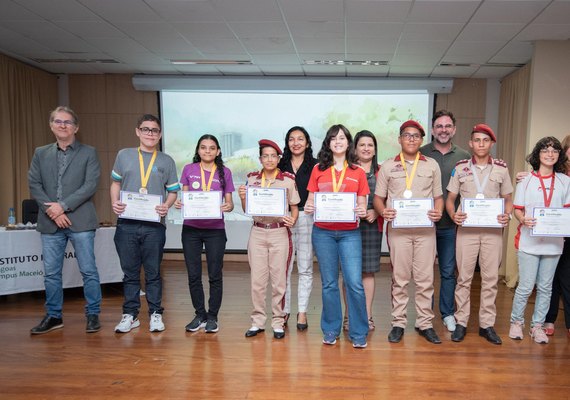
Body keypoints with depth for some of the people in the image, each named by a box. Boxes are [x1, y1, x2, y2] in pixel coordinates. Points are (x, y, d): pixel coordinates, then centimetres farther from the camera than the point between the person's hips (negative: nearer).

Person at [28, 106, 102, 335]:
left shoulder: (88, 153, 4)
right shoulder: (40, 154, 14)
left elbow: (90, 185, -7)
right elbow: (34, 185, 5)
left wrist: (63, 205, -14)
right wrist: (52, 211, -9)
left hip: (80, 221, -3)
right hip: (50, 222, 4)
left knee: (88, 271, 1)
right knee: (51, 273, 10)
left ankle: (93, 314, 13)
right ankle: (54, 316, 23)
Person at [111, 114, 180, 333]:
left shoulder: (166, 161, 8)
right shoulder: (124, 155, 10)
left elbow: (173, 191, 8)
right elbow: (116, 183, 15)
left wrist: (166, 205, -12)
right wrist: (114, 202, -3)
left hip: (154, 225, -1)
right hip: (126, 223, 1)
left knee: (153, 272, 7)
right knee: (130, 272, 9)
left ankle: (155, 314, 18)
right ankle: (130, 314, 20)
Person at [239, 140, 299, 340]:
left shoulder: (288, 180, 0)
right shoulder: (252, 179, 7)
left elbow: (295, 207, 5)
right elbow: (247, 210, 11)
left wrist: (292, 220, -14)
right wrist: (242, 198, -8)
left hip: (280, 233, -2)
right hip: (257, 232, 2)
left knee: (279, 280, 2)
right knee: (257, 280, 4)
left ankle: (278, 322, 15)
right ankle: (258, 321, 18)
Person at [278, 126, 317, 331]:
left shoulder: (315, 166, 4)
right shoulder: (281, 166, 11)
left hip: (306, 219, -2)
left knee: (305, 268, 4)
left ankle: (302, 312, 14)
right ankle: (284, 310, 14)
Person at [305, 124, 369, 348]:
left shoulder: (357, 172, 6)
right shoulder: (318, 170, 7)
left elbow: (362, 205, 7)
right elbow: (311, 200, 8)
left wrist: (362, 211, -15)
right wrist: (308, 208, -14)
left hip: (349, 233, -1)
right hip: (323, 233, 1)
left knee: (355, 283, -6)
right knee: (329, 283, 8)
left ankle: (358, 333, 10)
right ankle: (331, 330, 22)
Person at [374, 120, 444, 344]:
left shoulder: (432, 165, 11)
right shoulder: (388, 166, 8)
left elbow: (438, 196, 12)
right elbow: (378, 197, 8)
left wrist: (438, 212, -8)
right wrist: (382, 211, -13)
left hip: (425, 230, 1)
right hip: (398, 229, -1)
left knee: (425, 279, 4)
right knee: (399, 278, 5)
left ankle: (425, 323, 16)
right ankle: (398, 323, 15)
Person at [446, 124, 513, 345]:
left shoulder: (501, 168, 7)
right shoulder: (460, 167, 4)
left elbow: (508, 199, 12)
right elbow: (450, 198, 7)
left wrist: (507, 215, -8)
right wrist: (453, 214, -13)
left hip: (493, 230, 1)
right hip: (466, 229, -1)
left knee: (491, 278, 5)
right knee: (464, 277, 4)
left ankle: (487, 324, 17)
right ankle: (461, 322, 14)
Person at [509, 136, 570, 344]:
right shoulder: (526, 180, 2)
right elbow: (517, 209, 2)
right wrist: (523, 220, -19)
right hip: (529, 240, -2)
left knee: (545, 287, 9)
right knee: (526, 286, 0)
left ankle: (537, 325, 22)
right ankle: (516, 322, 19)